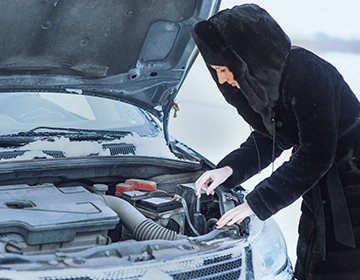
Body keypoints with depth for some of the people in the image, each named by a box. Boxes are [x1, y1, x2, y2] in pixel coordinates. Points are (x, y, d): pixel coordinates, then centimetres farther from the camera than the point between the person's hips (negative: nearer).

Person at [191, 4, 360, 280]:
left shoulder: (307, 74, -27)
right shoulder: (264, 78, -1)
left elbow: (315, 156, -26)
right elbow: (267, 140, 12)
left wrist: (256, 203, -22)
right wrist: (228, 169, -5)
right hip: (319, 189, 8)